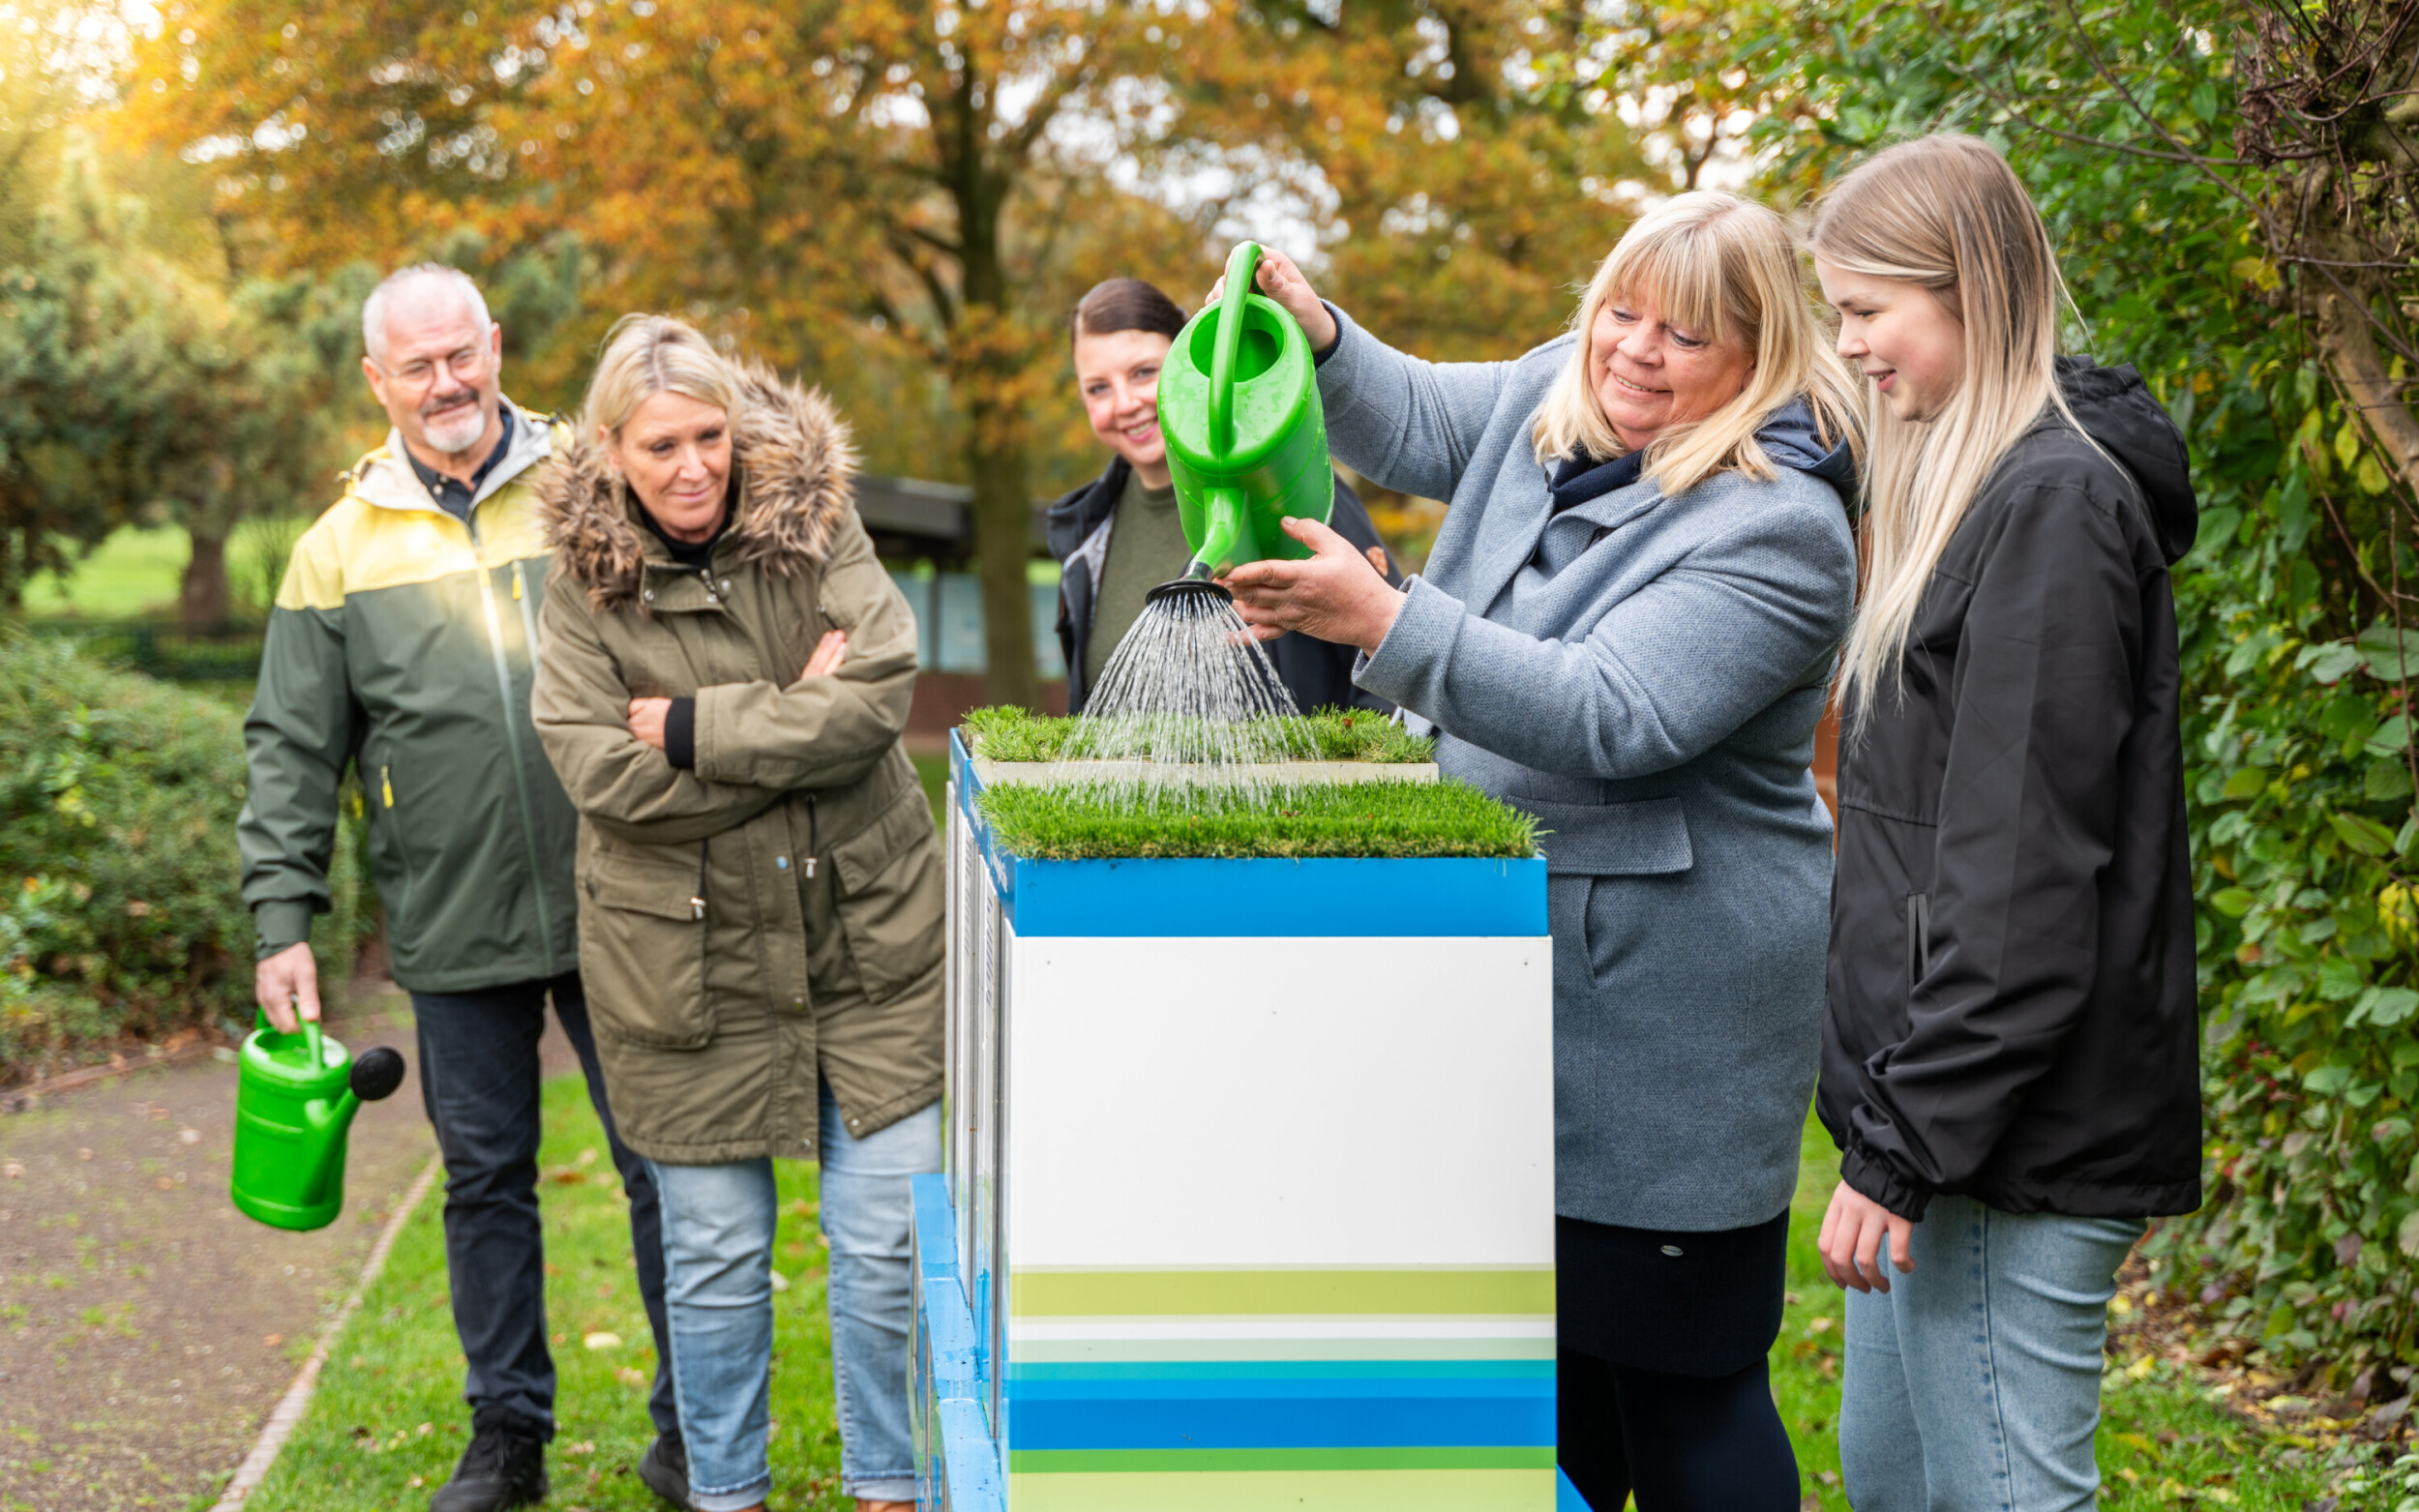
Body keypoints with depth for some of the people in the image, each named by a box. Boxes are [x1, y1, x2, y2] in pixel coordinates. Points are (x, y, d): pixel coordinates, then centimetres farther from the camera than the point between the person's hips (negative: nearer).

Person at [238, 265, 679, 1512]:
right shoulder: (342, 546, 5)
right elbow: (292, 749, 6)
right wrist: (282, 917, -1)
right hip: (453, 933, 1)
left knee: (663, 1166, 3)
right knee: (485, 1176, 10)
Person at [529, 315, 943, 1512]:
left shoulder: (816, 529, -3)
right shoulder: (585, 583, -5)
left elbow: (880, 695, -15)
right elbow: (598, 772, -16)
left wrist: (698, 728, -16)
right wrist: (793, 720, -16)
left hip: (865, 939, 1)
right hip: (687, 959, -1)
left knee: (888, 1242, 4)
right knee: (715, 1254, 11)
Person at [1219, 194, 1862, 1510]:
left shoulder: (1777, 529, -17)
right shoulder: (1559, 399, 8)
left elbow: (1609, 718, -27)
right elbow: (1412, 424, 25)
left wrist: (1383, 621, -33)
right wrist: (1317, 337, 4)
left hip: (1670, 994, -8)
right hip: (1518, 958, 8)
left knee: (1677, 1377, -2)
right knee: (1554, 1343, 17)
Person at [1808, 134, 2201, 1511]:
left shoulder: (2053, 504, -16)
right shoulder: (1979, 482, 16)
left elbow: (2020, 879, -21)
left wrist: (1905, 1143, -19)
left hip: (2016, 1136, -10)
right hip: (1947, 1100, 10)